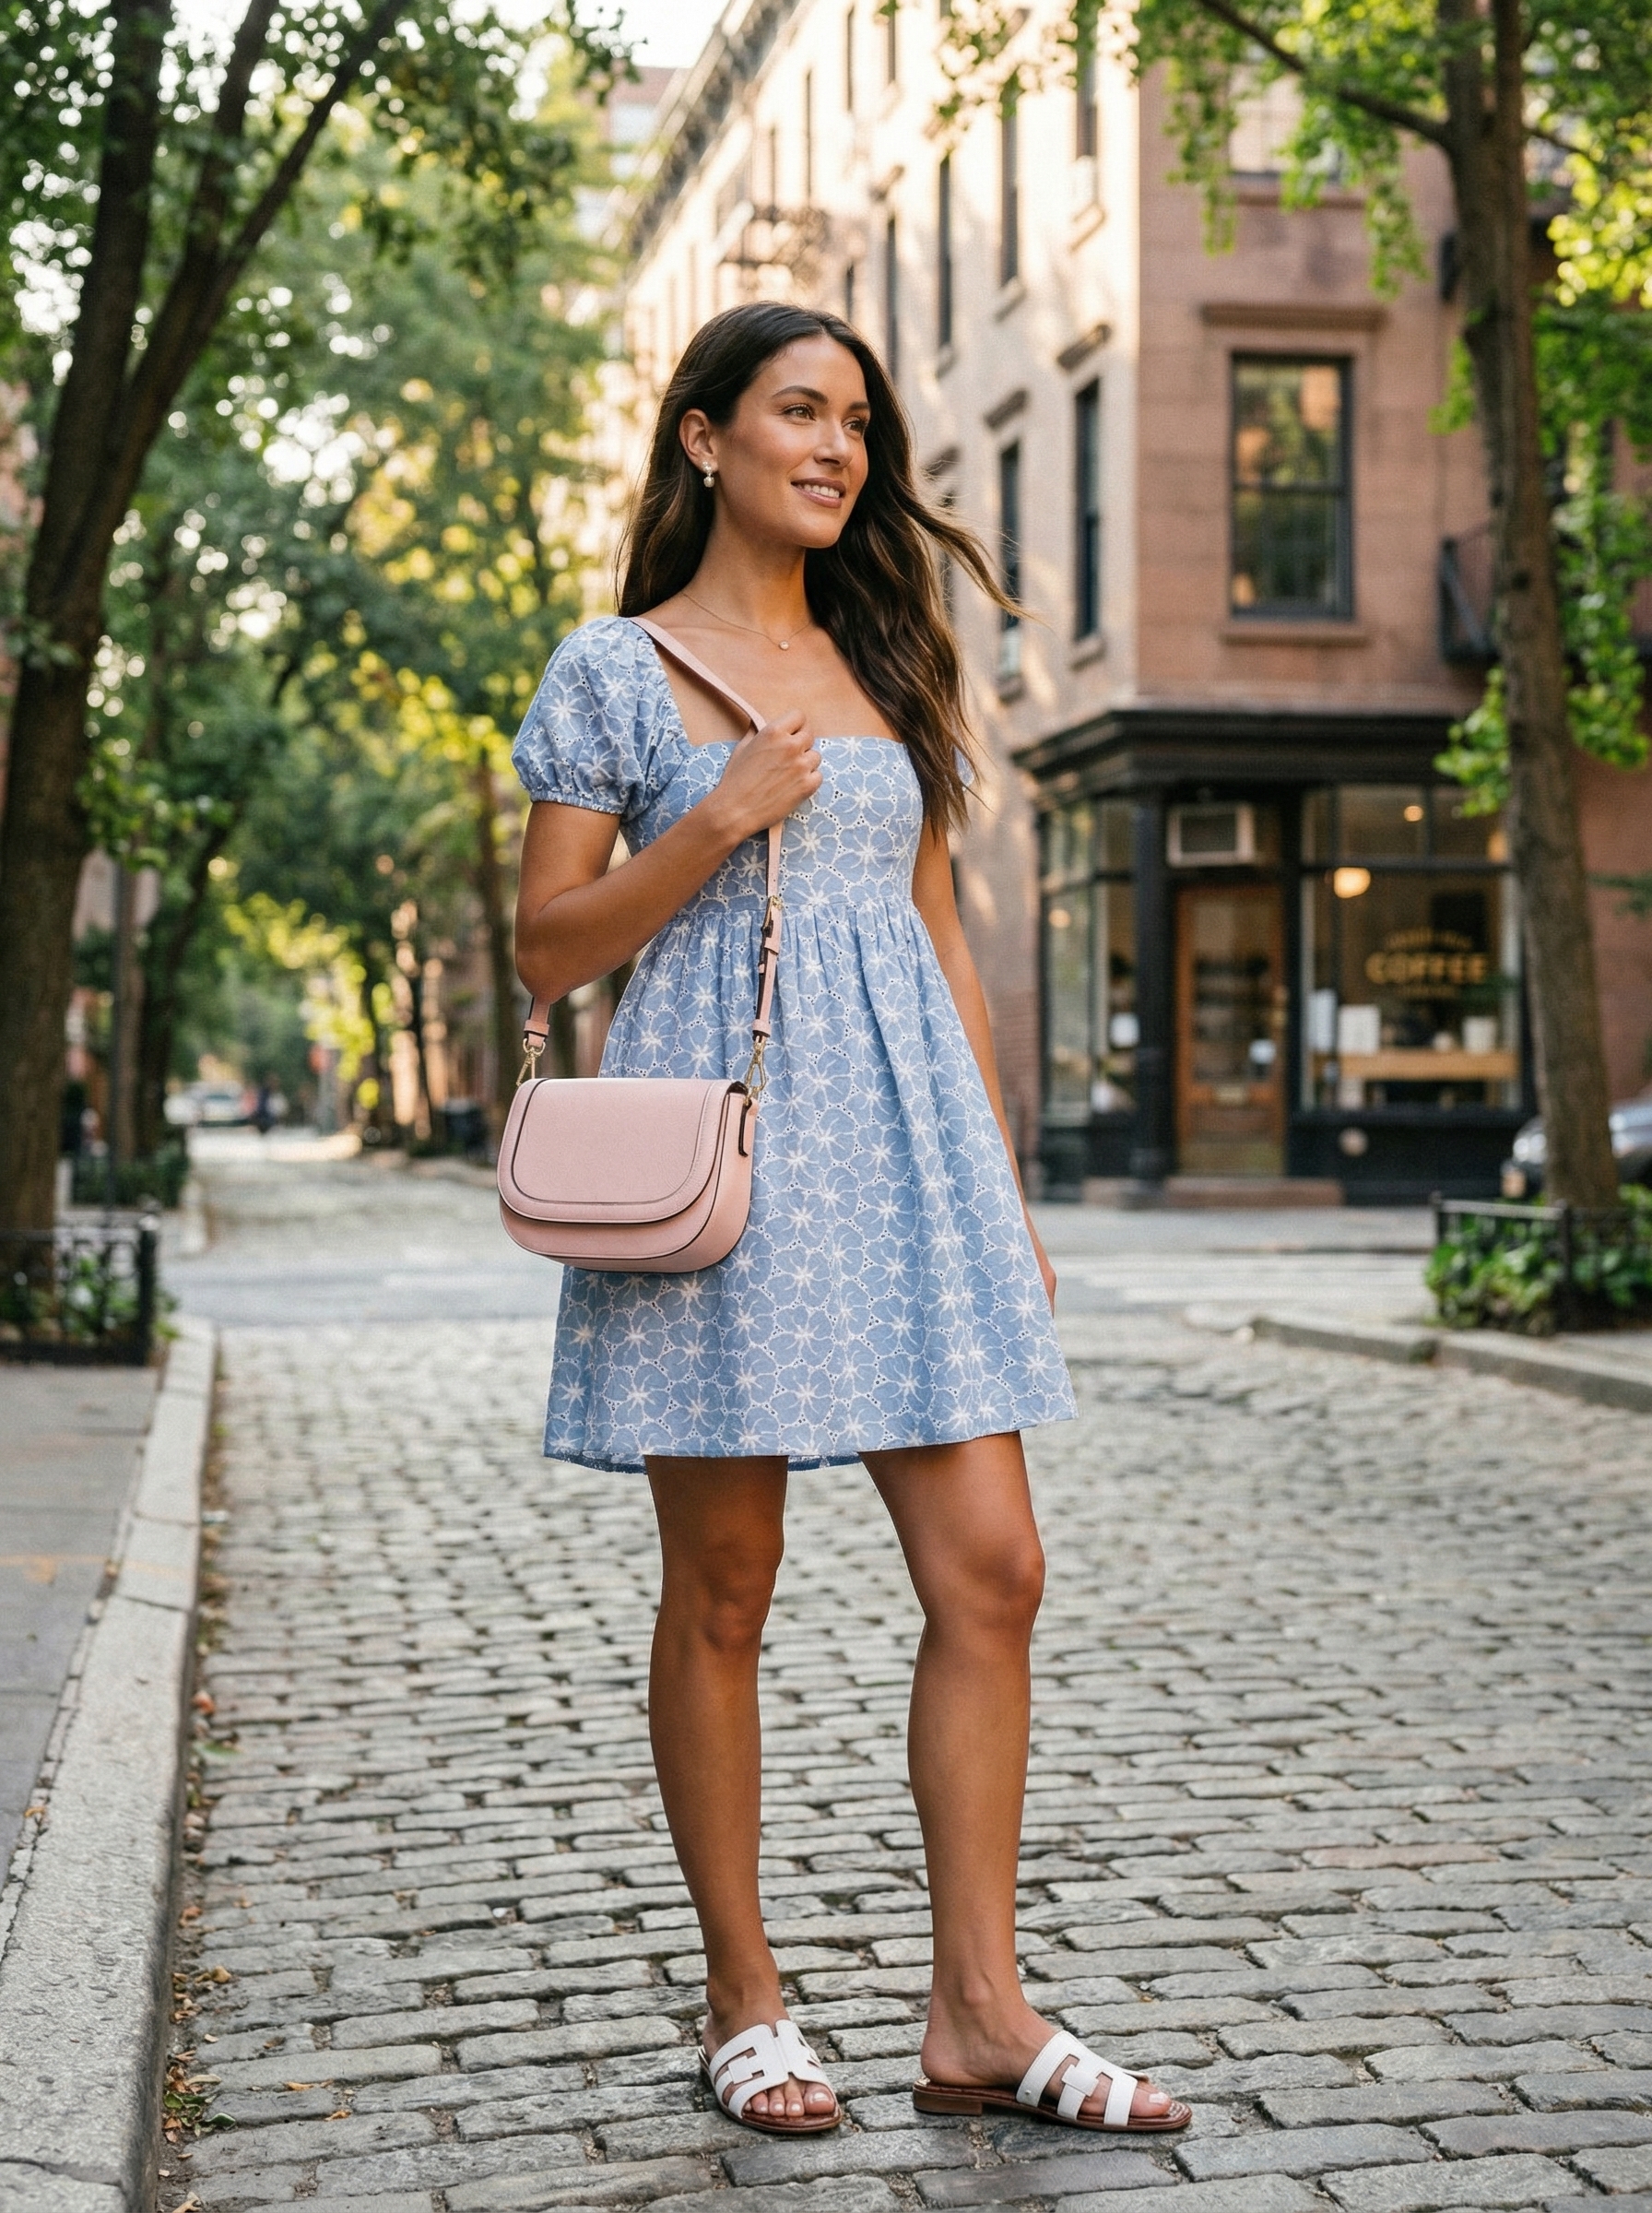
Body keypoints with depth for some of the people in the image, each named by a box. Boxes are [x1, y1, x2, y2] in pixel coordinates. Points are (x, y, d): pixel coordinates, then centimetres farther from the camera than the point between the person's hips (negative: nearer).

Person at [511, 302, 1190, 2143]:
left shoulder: (880, 665, 17)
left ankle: (978, 2018, 5)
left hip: (902, 1136, 5)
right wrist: (716, 823, -12)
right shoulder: (613, 671, 4)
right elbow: (548, 949, 1)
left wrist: (1001, 1183, 13)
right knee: (722, 1589, 2)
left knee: (988, 1569, -3)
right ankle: (741, 1997, 17)